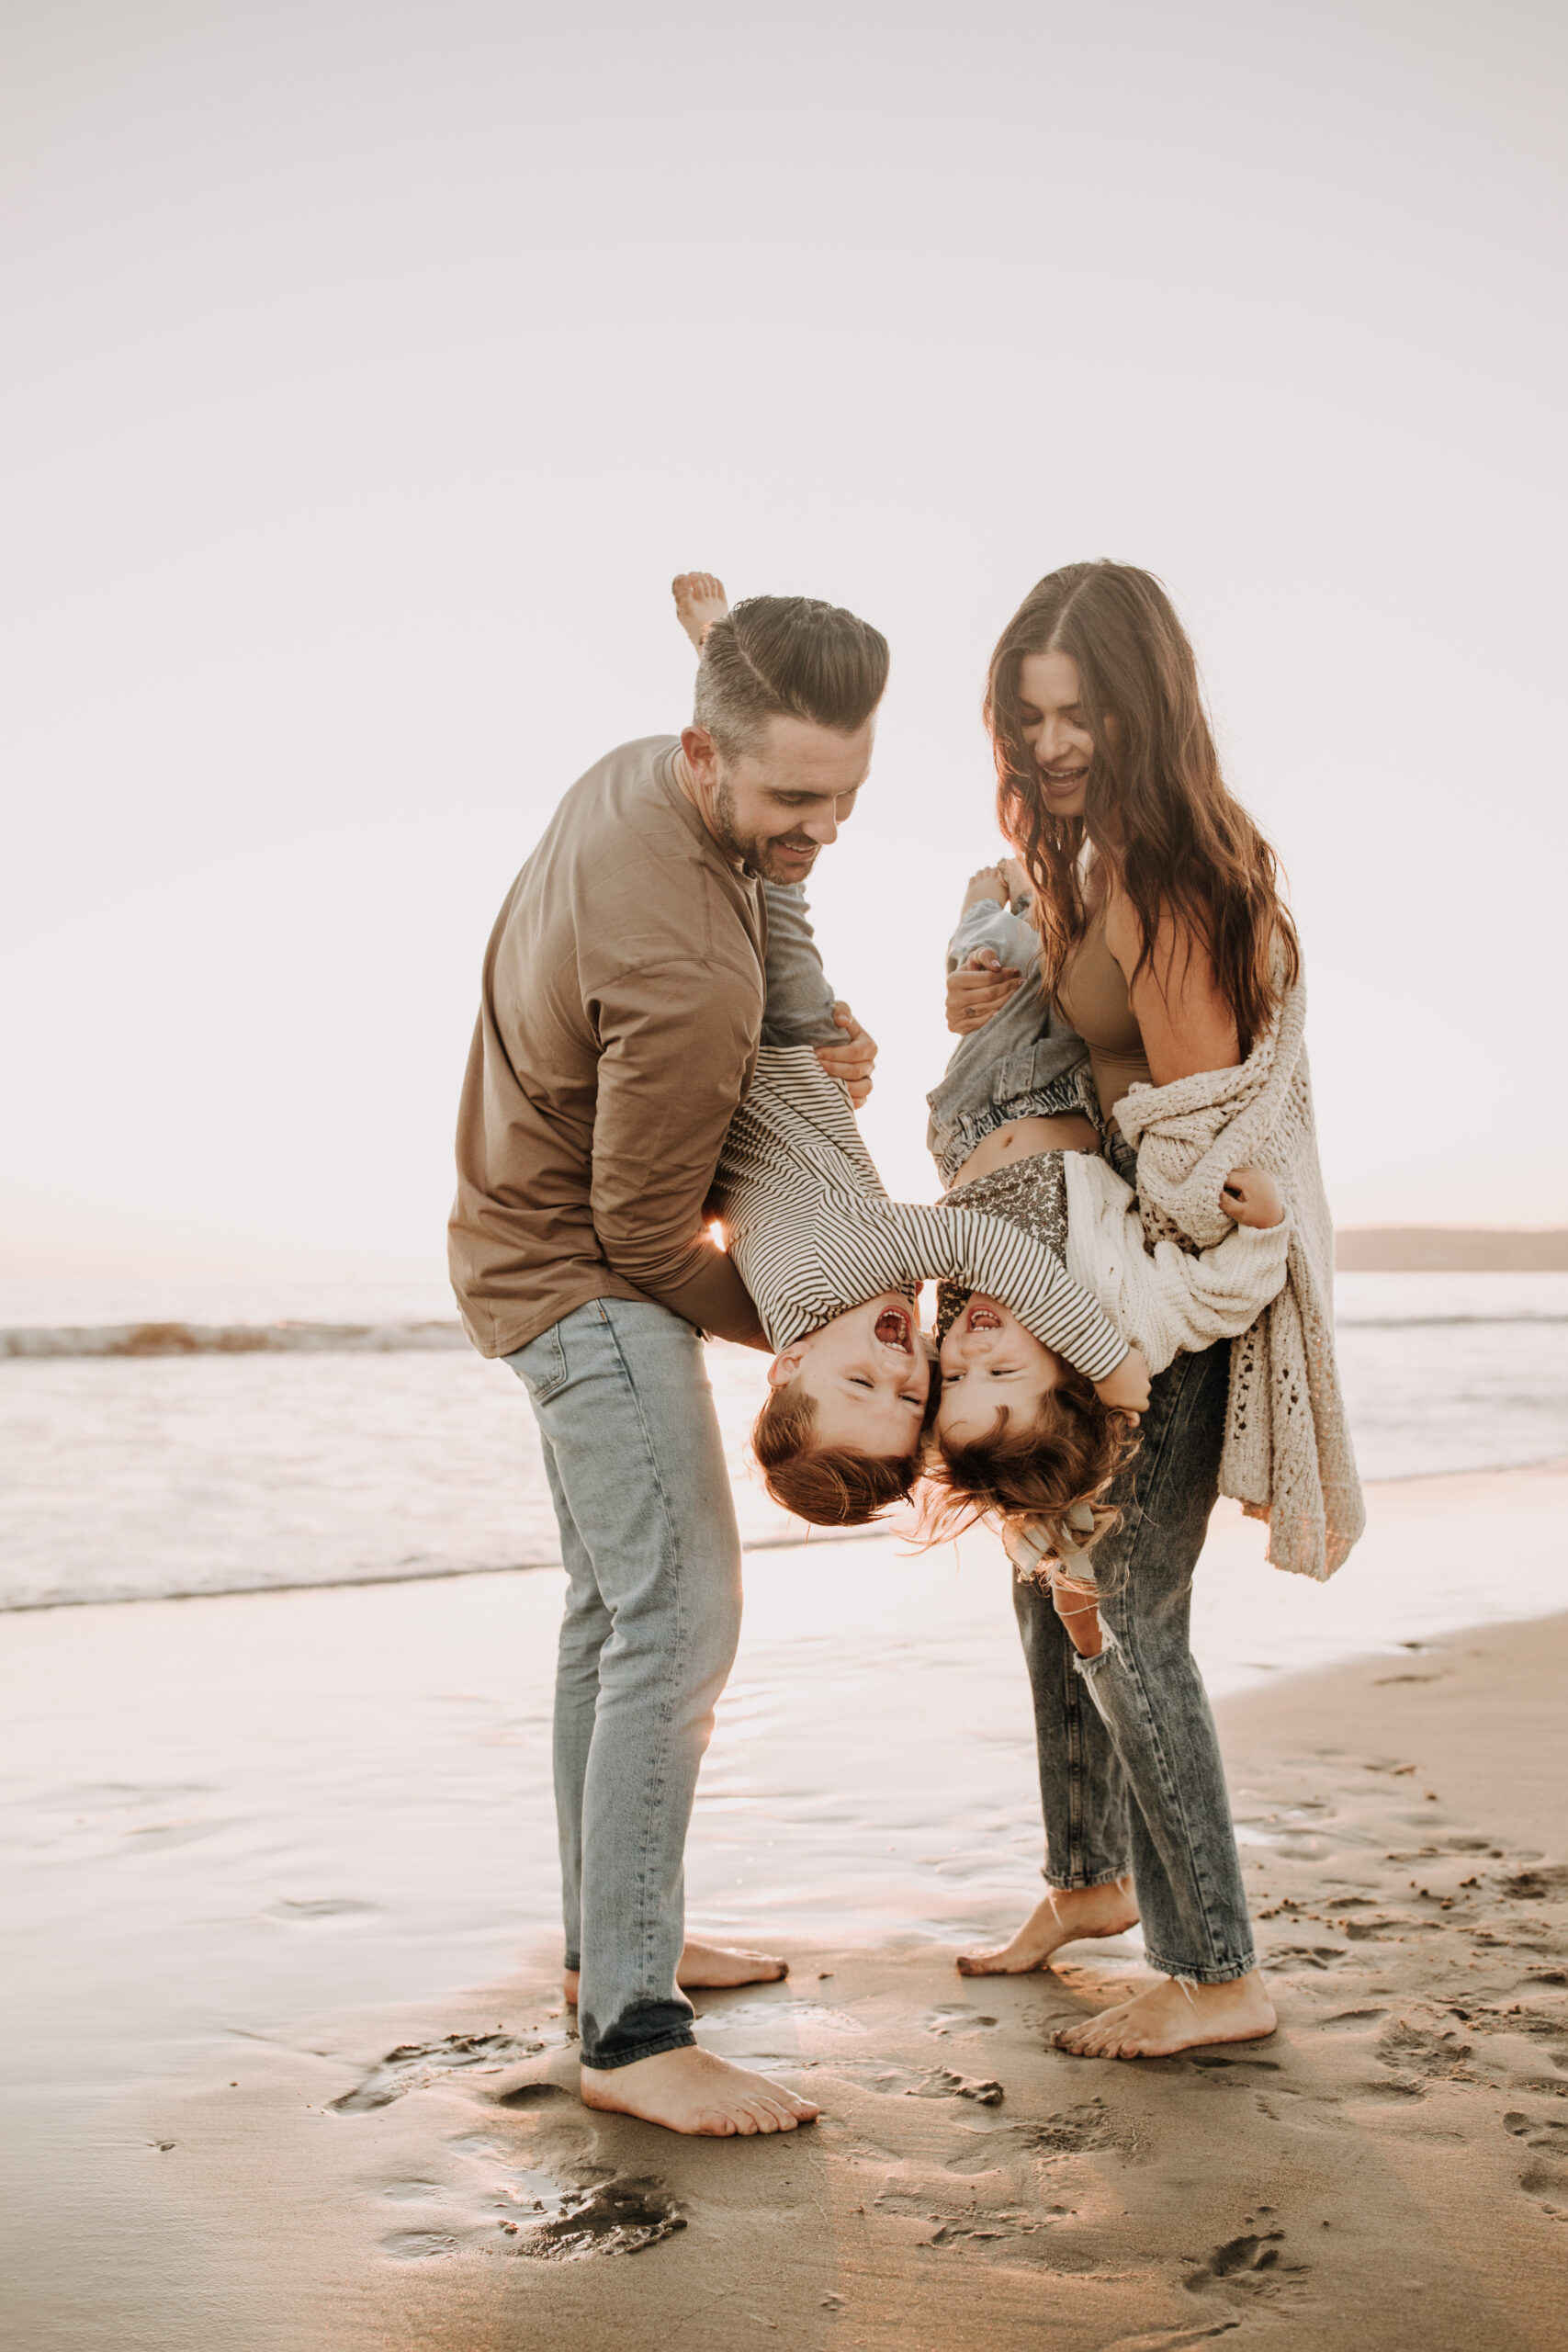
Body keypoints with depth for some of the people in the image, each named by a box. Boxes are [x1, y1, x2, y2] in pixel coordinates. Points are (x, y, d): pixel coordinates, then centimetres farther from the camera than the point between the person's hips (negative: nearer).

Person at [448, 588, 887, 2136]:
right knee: (678, 1619, -14)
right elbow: (647, 1235, -22)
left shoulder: (628, 777, -5)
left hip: (540, 1240, 10)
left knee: (615, 1606, 17)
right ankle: (631, 2034, -10)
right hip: (587, 1276, -10)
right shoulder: (685, 975, -33)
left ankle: (612, 1936, 30)